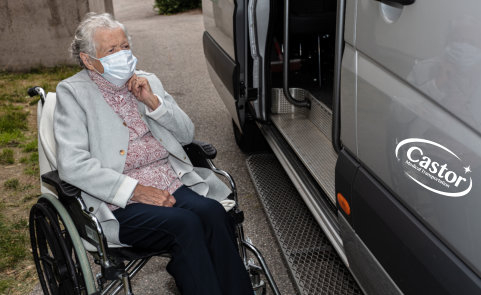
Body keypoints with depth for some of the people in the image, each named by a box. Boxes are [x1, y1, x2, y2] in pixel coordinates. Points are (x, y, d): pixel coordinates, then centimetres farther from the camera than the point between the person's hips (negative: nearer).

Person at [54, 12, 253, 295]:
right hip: (120, 202, -4)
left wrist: (153, 101, -3)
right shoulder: (72, 92, 2)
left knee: (212, 212, -26)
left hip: (173, 184, 4)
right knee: (184, 224, -31)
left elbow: (187, 134, 14)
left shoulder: (147, 81, 17)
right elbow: (72, 165, -10)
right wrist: (135, 190, -18)